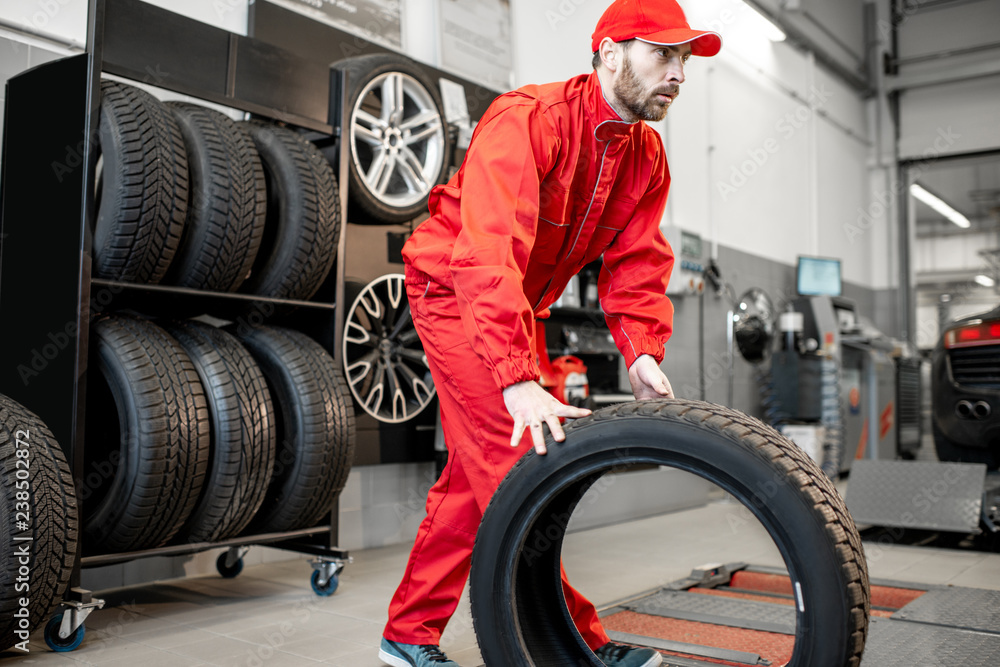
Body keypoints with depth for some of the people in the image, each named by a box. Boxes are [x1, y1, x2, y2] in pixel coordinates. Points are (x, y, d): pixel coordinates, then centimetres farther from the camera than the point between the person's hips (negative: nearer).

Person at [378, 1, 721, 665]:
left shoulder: (647, 156, -2)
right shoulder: (528, 119, -28)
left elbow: (638, 264, -6)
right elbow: (488, 253, -39)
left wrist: (643, 353, -25)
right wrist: (520, 381, -47)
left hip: (521, 305, 8)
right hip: (452, 287, -8)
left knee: (477, 470, 9)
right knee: (512, 460, -13)